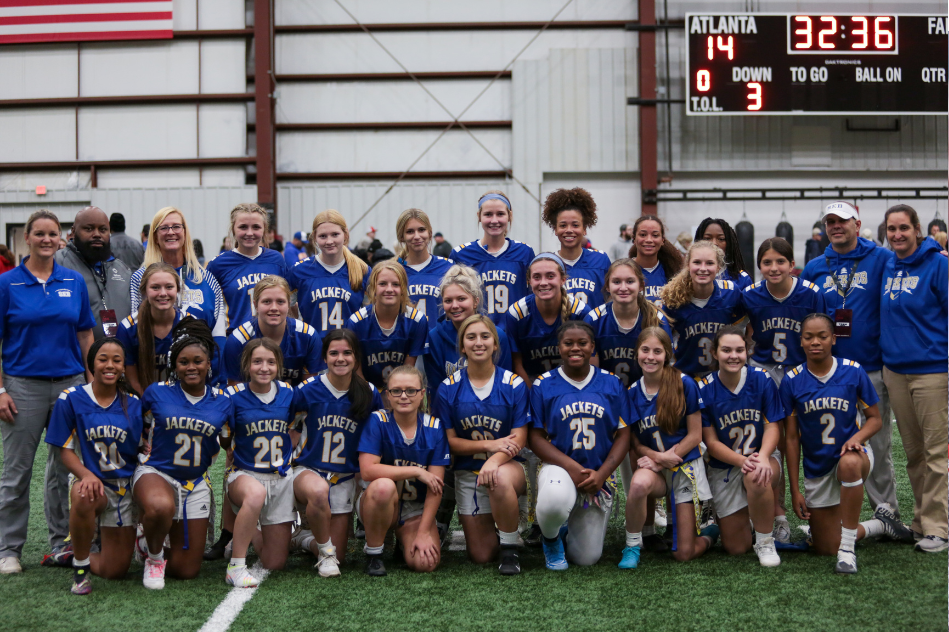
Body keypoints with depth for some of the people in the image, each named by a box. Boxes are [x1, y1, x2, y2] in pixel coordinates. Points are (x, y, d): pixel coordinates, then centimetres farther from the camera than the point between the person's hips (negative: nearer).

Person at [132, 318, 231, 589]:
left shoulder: (221, 401, 0)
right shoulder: (156, 393, -4)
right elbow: (141, 427, 12)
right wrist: (150, 448, 1)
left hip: (195, 483, 3)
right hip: (155, 473, -3)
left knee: (187, 571, 5)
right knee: (162, 507, -43)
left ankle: (147, 542, 38)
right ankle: (154, 556, -8)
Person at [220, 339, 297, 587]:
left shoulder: (288, 393, 0)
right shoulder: (234, 396, -9)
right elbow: (224, 442, 1)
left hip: (281, 478, 3)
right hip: (244, 474, -3)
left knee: (274, 563, 5)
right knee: (256, 493, -43)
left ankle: (249, 533, 39)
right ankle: (236, 565, -28)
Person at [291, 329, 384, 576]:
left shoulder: (369, 394, -4)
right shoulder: (308, 390, -8)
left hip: (345, 477, 3)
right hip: (308, 470, -3)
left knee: (337, 555, 2)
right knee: (318, 490, -41)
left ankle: (304, 538, 36)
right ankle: (325, 552, -16)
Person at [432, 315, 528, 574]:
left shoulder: (513, 384, -6)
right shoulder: (449, 388, -2)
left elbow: (519, 439, -10)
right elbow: (450, 441, -2)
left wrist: (495, 460, -30)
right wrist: (490, 445, -17)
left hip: (508, 466, -2)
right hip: (467, 472, 2)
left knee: (498, 479, -41)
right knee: (480, 555, -1)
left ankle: (510, 550, -15)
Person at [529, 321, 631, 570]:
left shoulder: (611, 383, 4)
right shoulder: (543, 385, -2)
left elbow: (623, 435, 3)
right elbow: (536, 437, -5)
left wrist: (601, 474, -12)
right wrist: (573, 468, -18)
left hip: (599, 474, 3)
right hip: (558, 467, -2)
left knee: (587, 558, 2)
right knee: (555, 500, -41)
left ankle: (571, 528, 39)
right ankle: (551, 538, -3)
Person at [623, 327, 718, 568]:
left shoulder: (684, 384, -8)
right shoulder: (632, 393, 1)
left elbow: (695, 435, -6)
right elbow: (635, 443, 5)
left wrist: (663, 459, -14)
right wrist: (658, 456, -16)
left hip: (686, 467, -2)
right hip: (654, 467, 2)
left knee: (684, 554, -4)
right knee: (639, 483, -38)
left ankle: (710, 533, 33)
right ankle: (633, 546, -14)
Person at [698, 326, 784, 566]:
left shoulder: (761, 379, -9)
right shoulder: (705, 390, -10)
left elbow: (773, 425, -8)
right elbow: (711, 442, -9)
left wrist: (762, 457, -29)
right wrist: (742, 460, -27)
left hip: (763, 457, 0)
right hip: (724, 468, 0)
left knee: (756, 477, -40)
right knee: (736, 548, -1)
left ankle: (765, 543, -16)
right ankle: (722, 518, 36)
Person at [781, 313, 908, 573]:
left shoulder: (853, 371, -9)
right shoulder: (792, 381, -8)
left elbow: (874, 418, 0)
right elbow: (792, 438, -3)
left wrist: (857, 437, -23)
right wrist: (795, 490, -4)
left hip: (851, 454, -2)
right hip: (816, 468, 2)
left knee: (849, 463, -42)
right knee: (825, 549, 4)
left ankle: (847, 549, -28)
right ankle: (879, 525, 34)